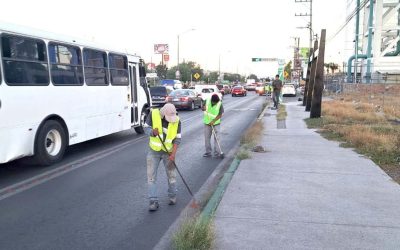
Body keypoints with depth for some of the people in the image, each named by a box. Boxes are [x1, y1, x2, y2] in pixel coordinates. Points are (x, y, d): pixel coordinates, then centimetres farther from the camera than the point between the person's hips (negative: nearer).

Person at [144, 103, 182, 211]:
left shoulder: (176, 121, -13)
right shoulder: (153, 114, -14)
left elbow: (177, 139, -11)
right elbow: (146, 128, -6)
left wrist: (173, 154, -20)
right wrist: (152, 132, -28)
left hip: (168, 152, 0)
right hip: (154, 151, 0)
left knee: (171, 174, 9)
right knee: (151, 175, -3)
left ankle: (172, 196, 30)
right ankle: (154, 201, 4)